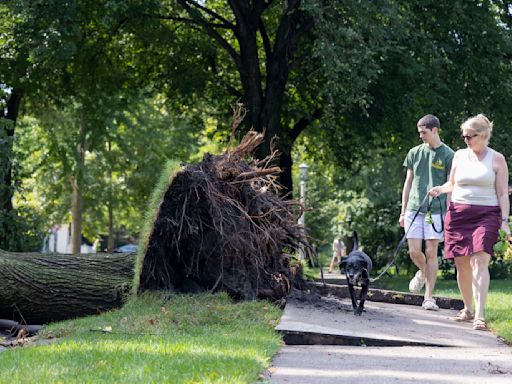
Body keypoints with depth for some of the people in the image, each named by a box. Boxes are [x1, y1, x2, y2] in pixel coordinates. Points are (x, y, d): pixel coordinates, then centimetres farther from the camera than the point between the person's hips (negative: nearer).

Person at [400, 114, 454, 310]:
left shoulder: (448, 155, 0)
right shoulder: (415, 153, 11)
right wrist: (403, 212, 13)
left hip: (435, 211, -3)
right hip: (413, 209, 3)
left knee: (431, 252, -4)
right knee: (414, 251, -3)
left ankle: (429, 297, 2)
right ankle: (422, 273, 31)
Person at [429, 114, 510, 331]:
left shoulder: (496, 159, 2)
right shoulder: (460, 155, 12)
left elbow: (503, 193, 1)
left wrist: (504, 220, -7)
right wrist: (440, 189, 3)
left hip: (486, 215, -4)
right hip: (459, 213, 4)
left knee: (479, 261, -17)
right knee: (461, 263, 4)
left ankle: (479, 316, -23)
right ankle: (468, 309, 21)